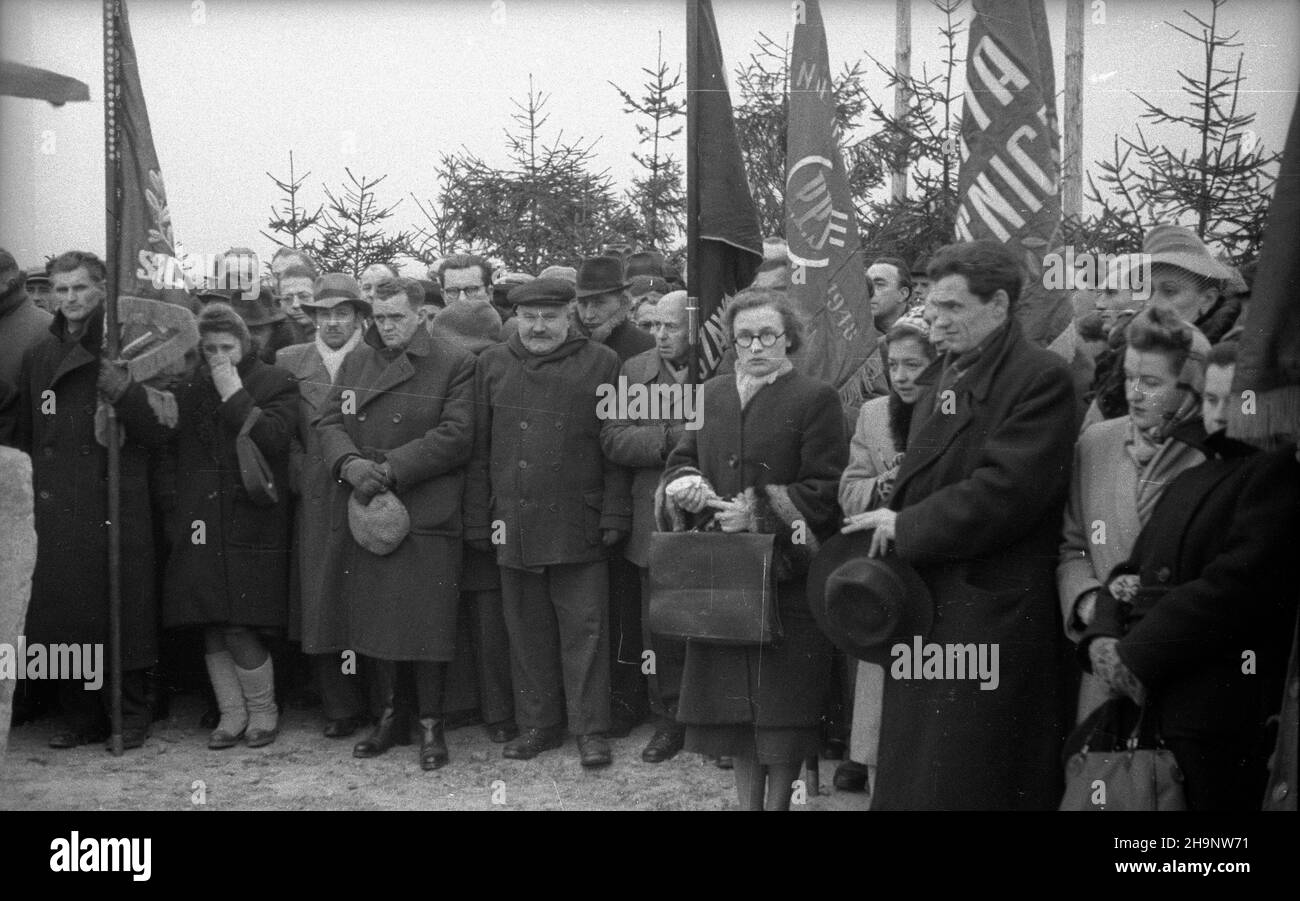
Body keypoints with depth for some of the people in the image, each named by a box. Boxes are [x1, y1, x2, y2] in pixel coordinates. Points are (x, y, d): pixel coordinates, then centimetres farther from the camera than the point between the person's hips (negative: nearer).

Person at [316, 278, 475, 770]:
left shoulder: (454, 364, -3)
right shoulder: (356, 361, 14)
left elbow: (455, 435, -11)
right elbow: (330, 421, 10)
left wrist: (391, 469, -16)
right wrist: (350, 463, -12)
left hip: (426, 516, -5)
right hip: (361, 511, 5)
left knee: (426, 624, -3)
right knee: (370, 620, 10)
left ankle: (431, 725, 11)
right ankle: (388, 717, 24)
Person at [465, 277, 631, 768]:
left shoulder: (601, 364, 3)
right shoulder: (492, 365, 10)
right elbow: (479, 450, 11)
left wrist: (614, 515, -5)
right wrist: (477, 520, 7)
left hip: (577, 524, -3)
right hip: (513, 522, 3)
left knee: (584, 629, 1)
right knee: (526, 629, 9)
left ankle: (591, 730, 10)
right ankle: (537, 726, 21)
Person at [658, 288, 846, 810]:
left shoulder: (815, 399, -4)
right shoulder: (712, 395, 13)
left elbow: (825, 490, -9)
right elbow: (680, 462, 16)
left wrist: (757, 512, -17)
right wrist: (686, 485, -8)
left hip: (787, 575, -4)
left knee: (783, 699, 0)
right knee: (733, 696, 8)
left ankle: (778, 801, 14)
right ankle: (747, 802, 20)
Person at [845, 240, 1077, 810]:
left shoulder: (1041, 378, -12)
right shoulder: (949, 376, 16)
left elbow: (1002, 494, -21)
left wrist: (905, 528, -14)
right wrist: (892, 518, 1)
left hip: (991, 616, -8)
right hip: (925, 603, 8)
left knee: (973, 785, 0)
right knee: (914, 776, 14)